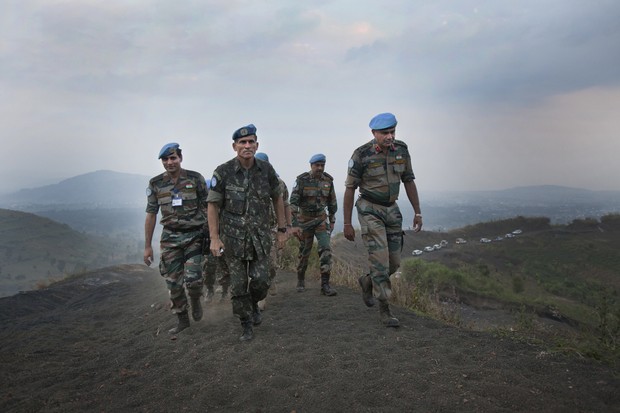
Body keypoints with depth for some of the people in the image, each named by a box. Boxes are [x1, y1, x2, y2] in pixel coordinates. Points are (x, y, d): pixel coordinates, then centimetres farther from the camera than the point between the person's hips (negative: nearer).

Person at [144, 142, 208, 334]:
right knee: (173, 282, 5)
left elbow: (206, 207, 0)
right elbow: (151, 215, 6)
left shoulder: (195, 179, -5)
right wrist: (147, 246, 6)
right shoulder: (155, 184, 2)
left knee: (193, 278, -13)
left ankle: (195, 301, 21)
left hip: (194, 235, -2)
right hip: (170, 237, 3)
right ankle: (182, 319, 23)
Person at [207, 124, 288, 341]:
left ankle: (254, 305, 31)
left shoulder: (266, 169, -3)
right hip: (233, 236, -1)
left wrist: (282, 229, 8)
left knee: (260, 280, -3)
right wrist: (214, 238, -10)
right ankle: (246, 325, 22)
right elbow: (213, 205, -6)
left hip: (260, 235, 2)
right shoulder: (223, 172, -10)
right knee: (238, 284, 3)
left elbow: (277, 199, 8)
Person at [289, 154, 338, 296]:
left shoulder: (328, 180, -4)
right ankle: (301, 280, 31)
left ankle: (325, 285, -13)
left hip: (321, 219, 2)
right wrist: (295, 225, -27)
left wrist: (332, 220, 13)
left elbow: (332, 201, 9)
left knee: (325, 248, -15)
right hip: (304, 219, -2)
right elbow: (293, 203, -21)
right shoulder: (302, 180, -16)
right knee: (304, 252, 7)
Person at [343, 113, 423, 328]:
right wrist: (347, 224, -8)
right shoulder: (361, 155, -14)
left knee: (394, 263, 7)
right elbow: (349, 189, -9)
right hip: (370, 210, -5)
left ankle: (367, 281, 35)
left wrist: (418, 212, 4)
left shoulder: (401, 150, -1)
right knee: (380, 259, -11)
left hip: (392, 210, 5)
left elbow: (409, 181, 8)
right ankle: (384, 308, 3)